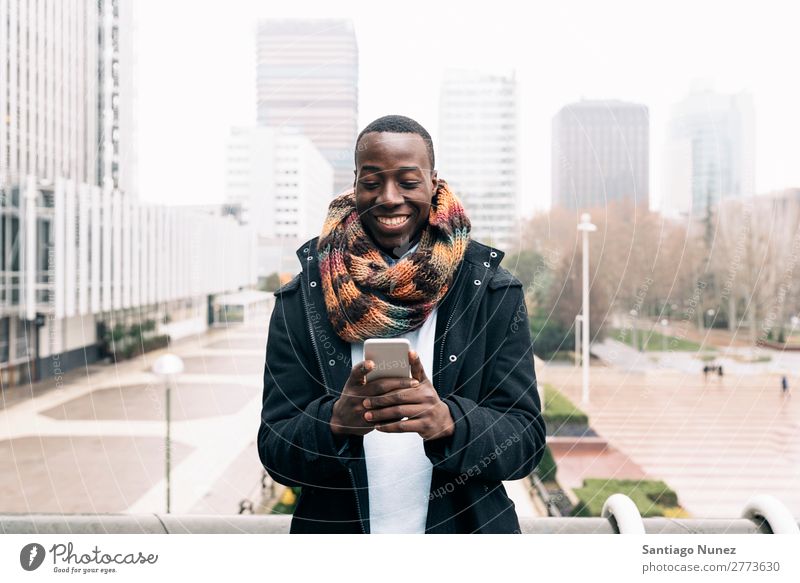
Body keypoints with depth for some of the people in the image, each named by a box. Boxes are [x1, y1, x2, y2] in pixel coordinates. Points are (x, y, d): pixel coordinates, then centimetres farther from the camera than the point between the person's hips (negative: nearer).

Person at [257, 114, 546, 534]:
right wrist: (336, 421, -28)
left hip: (463, 529, 0)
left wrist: (448, 421, -30)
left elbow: (526, 443, -11)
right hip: (336, 529, 0)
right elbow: (274, 452, -8)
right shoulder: (299, 300, -7)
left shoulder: (493, 293, -8)